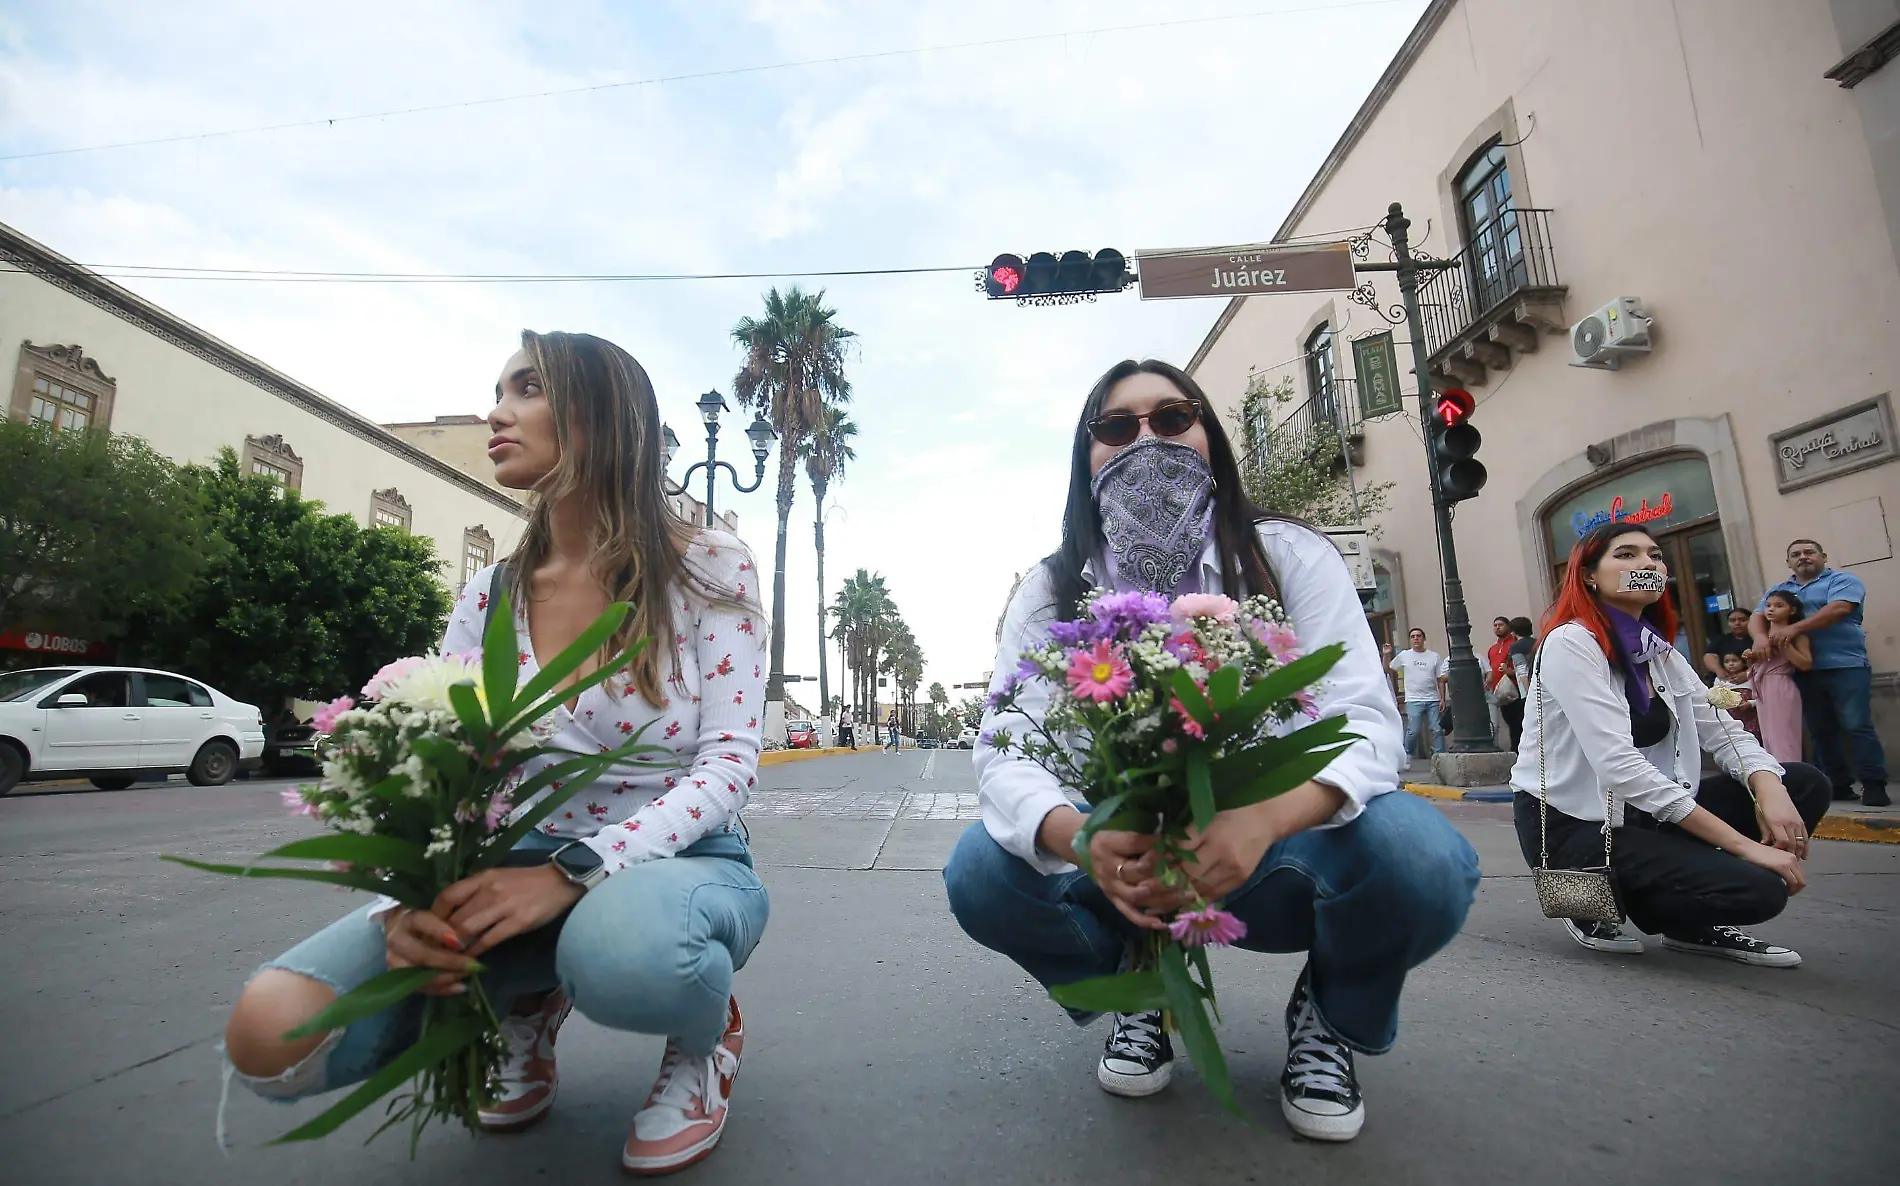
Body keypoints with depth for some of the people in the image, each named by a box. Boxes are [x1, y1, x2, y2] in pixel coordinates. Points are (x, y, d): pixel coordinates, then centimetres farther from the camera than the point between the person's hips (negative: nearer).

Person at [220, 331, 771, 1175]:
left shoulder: (707, 569, -9)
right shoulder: (488, 596, 4)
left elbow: (729, 761, -14)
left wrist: (574, 871, -28)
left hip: (679, 862, -4)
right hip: (519, 870, 4)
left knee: (621, 946, -40)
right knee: (272, 1035, -17)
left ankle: (706, 1032, -2)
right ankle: (526, 1007, 12)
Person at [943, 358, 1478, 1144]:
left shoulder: (1288, 555, -9)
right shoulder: (1053, 590, -7)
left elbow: (1364, 722, -18)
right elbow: (1004, 749, -16)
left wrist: (1262, 820, -40)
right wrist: (1083, 840, -39)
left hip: (1275, 854, 0)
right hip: (1125, 862, 1)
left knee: (1419, 856, -30)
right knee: (980, 874, -24)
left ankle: (1331, 1018, 7)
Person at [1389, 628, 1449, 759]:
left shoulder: (1435, 656, 7)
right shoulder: (1404, 656, 5)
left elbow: (1441, 680, 7)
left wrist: (1442, 699, 1)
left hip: (1433, 700, 2)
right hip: (1414, 700, -2)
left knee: (1437, 730, 0)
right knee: (1413, 731, -7)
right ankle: (1408, 755, 11)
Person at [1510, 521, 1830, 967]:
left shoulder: (1659, 650, 9)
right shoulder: (1570, 643, -17)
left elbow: (1722, 730, 6)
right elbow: (1618, 764, -25)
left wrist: (1770, 791, -16)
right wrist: (1742, 844, -25)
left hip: (1637, 813, 8)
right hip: (1570, 825, -8)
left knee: (1805, 784, 0)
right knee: (1755, 889, -22)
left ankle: (1693, 922, 10)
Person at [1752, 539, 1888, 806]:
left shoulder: (1843, 580, 3)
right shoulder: (1777, 591, 17)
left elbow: (1838, 609, -15)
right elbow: (1756, 617, 6)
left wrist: (1795, 628, -23)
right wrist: (1761, 637, -17)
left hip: (1845, 666, -4)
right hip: (1803, 671, 5)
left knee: (1856, 725, -7)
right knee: (1820, 731, 7)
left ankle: (1873, 784, -2)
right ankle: (1838, 784, 13)